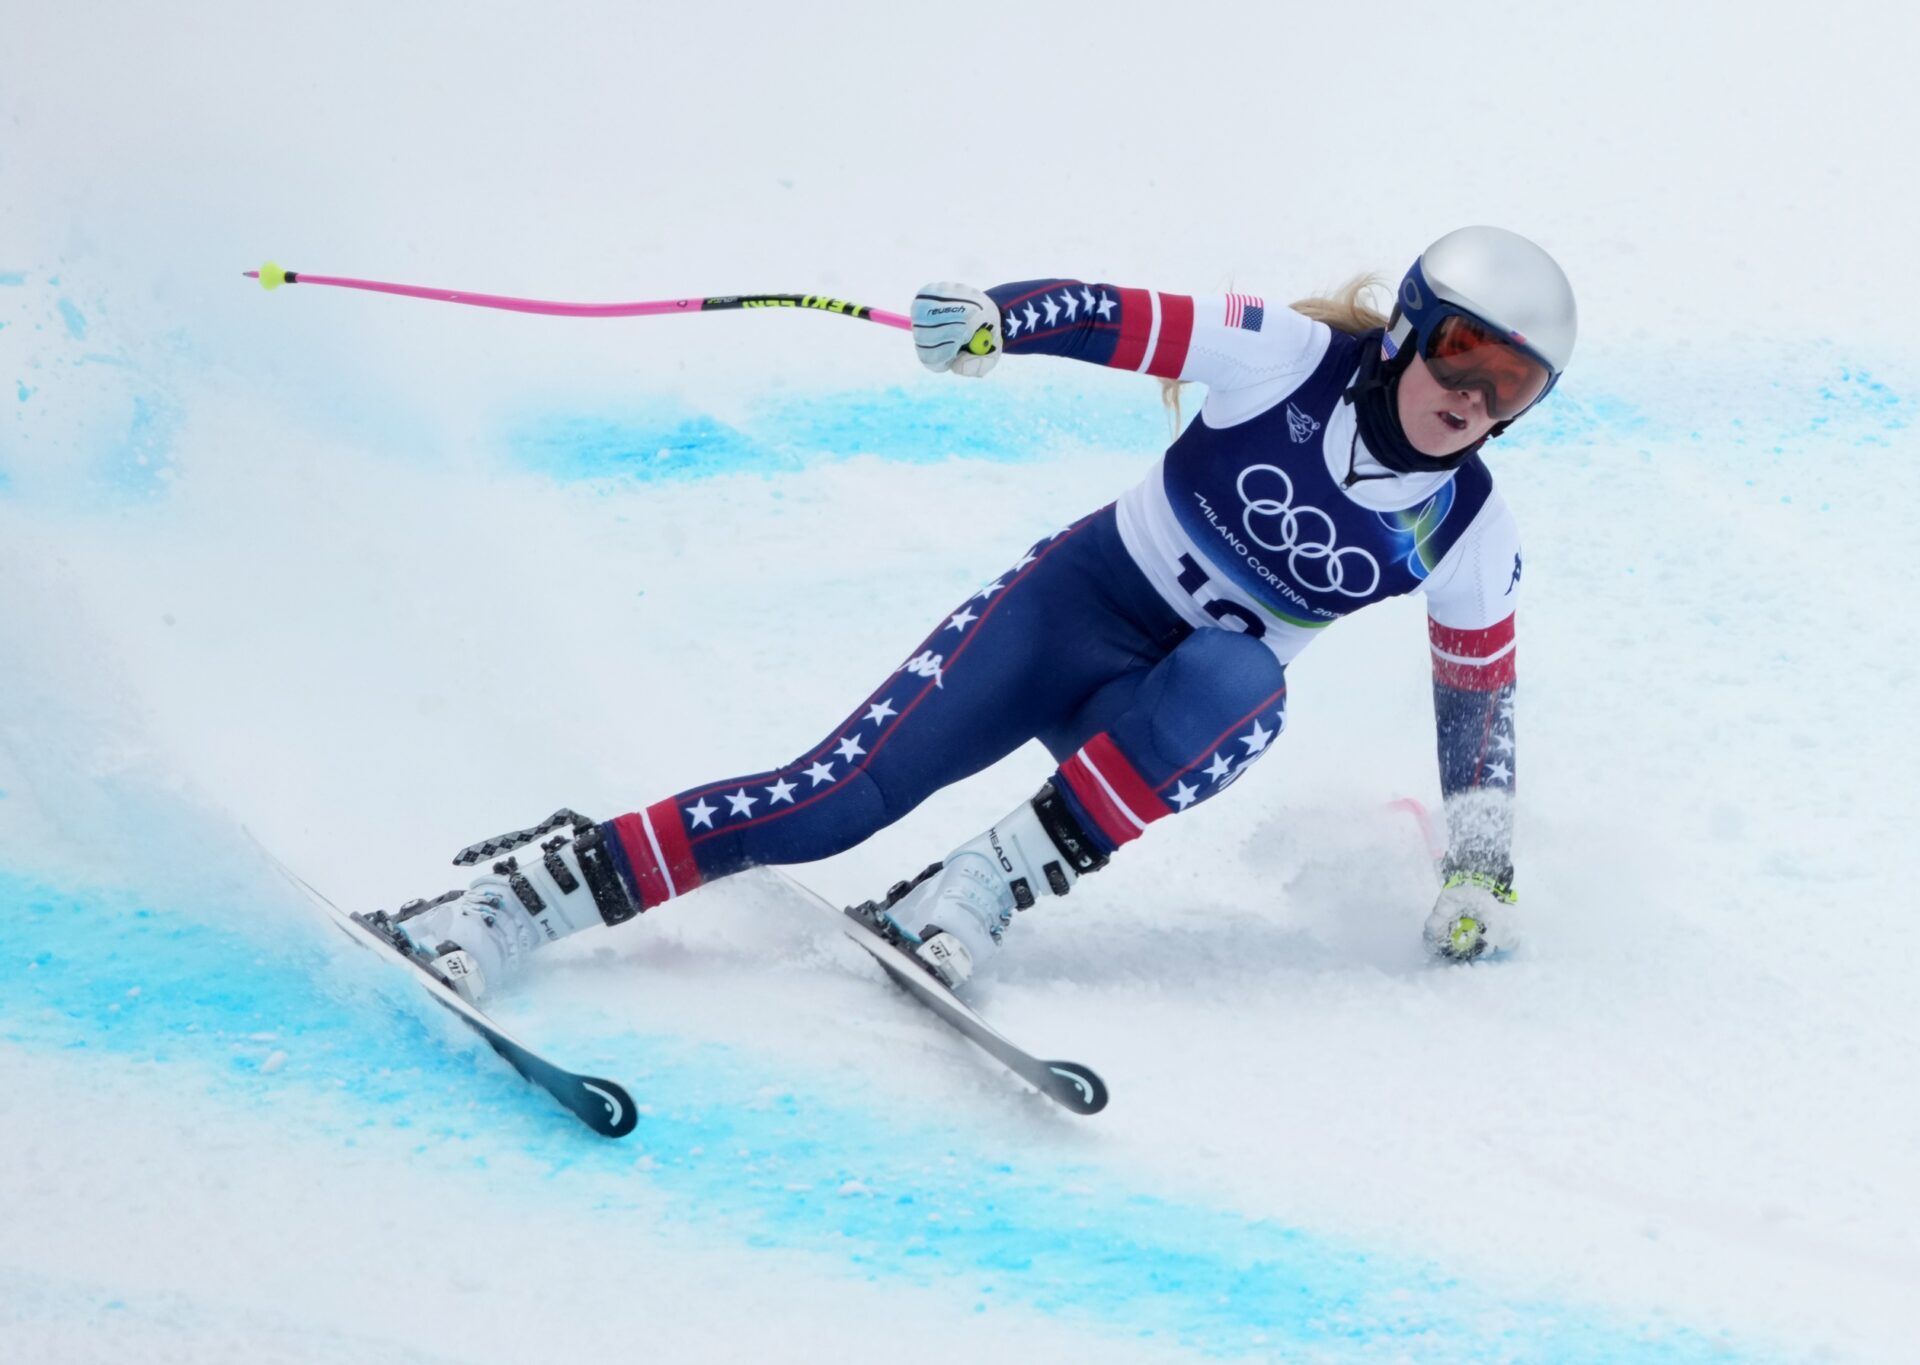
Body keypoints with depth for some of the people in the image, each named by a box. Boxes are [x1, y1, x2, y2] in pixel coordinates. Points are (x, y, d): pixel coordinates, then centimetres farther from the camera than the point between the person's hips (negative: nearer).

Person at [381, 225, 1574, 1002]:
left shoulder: (1468, 536, -7)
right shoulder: (1294, 363, -14)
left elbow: (1481, 691, 6)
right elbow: (1111, 318, -14)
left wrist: (1483, 870, 5)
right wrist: (991, 320, -33)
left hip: (1181, 712, 2)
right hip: (1079, 601, -2)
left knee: (1242, 689, -38)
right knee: (837, 799, -20)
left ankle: (980, 895, -33)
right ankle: (528, 898, -15)